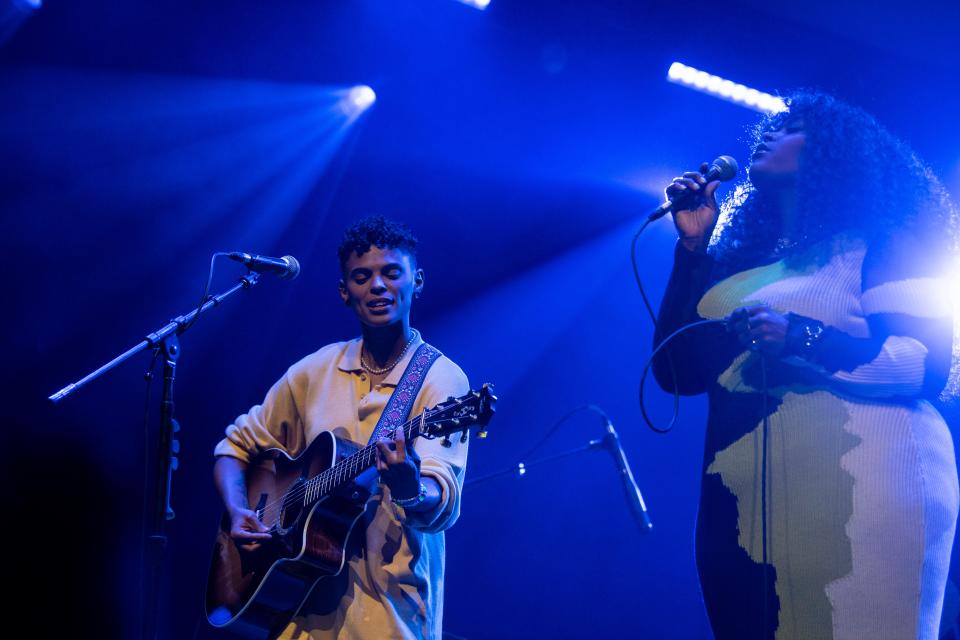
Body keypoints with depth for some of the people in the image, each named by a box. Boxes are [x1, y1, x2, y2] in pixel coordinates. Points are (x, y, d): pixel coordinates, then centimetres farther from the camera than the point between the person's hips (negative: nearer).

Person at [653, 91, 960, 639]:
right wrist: (694, 247, 8)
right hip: (742, 507, 5)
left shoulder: (877, 239, 4)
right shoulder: (741, 261, 20)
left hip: (862, 495, -5)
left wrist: (803, 339, -21)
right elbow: (679, 373, 13)